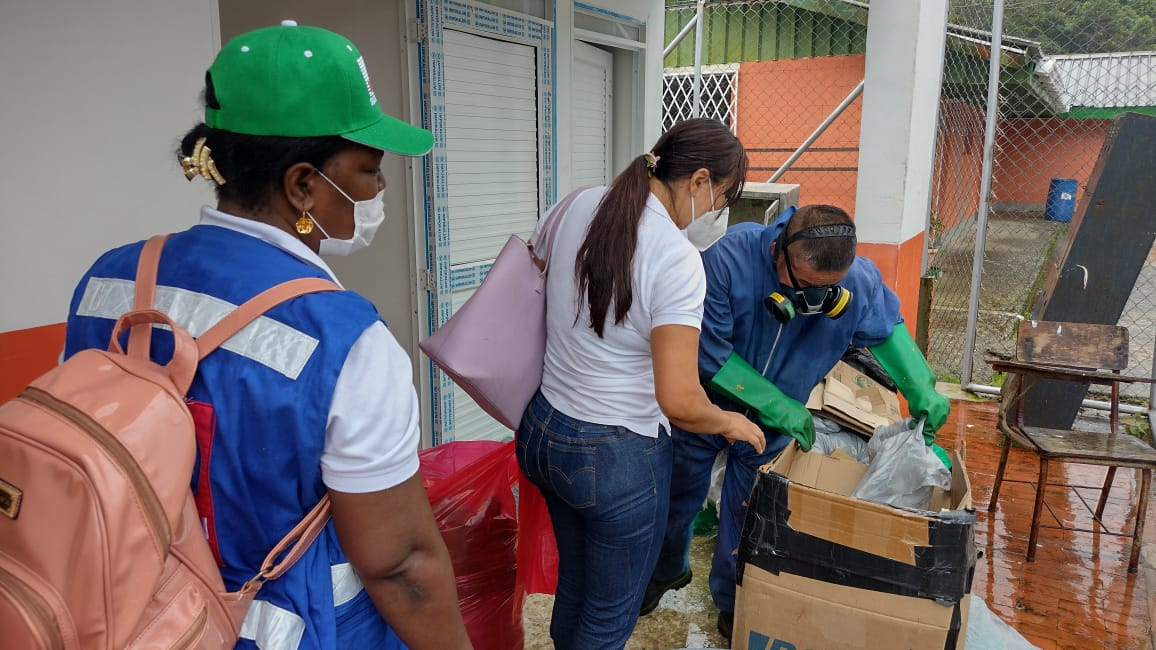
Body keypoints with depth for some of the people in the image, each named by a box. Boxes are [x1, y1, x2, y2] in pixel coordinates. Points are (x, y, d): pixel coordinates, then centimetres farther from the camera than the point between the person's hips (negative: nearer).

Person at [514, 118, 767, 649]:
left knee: (573, 582, 28)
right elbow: (679, 400, -25)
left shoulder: (579, 207, -1)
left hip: (541, 431, 7)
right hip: (613, 457, -7)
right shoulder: (677, 258, -22)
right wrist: (730, 423, -5)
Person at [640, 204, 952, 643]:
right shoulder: (727, 259, -35)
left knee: (745, 515, 16)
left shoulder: (861, 284, -24)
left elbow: (887, 329, 0)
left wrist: (921, 388, -11)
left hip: (772, 425, 2)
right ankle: (667, 572, 51)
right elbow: (710, 354, -28)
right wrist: (777, 405, -28)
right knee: (679, 500, 19)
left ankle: (732, 601, 45)